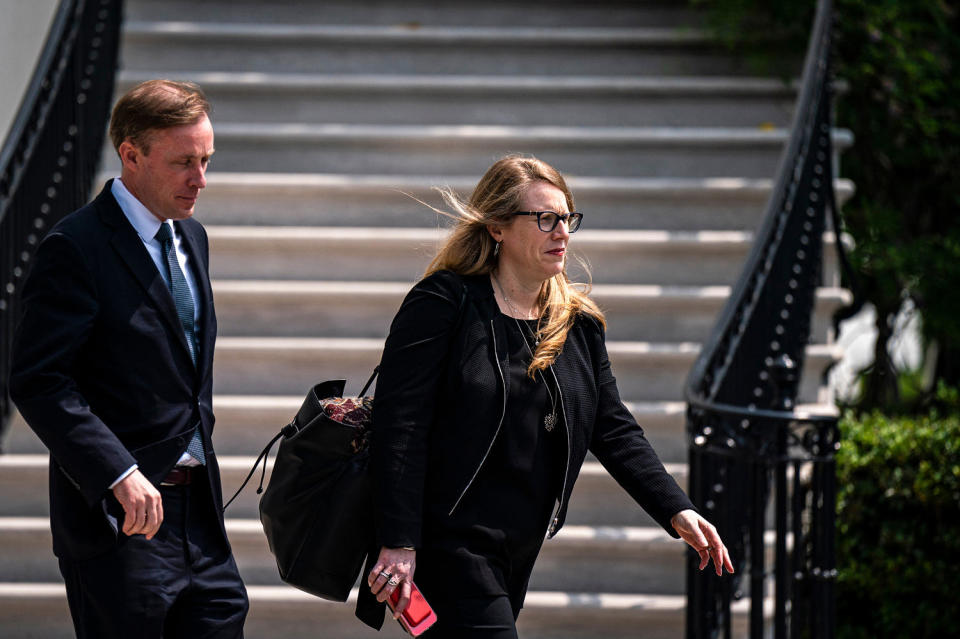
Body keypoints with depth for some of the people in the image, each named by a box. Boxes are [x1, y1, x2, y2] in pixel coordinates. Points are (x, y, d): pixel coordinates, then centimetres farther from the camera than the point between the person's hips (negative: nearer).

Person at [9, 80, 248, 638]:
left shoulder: (192, 238, 15)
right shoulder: (78, 247, -11)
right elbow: (38, 382, -19)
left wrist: (199, 446, 16)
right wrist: (120, 475, -27)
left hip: (198, 510, 7)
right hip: (118, 523, -7)